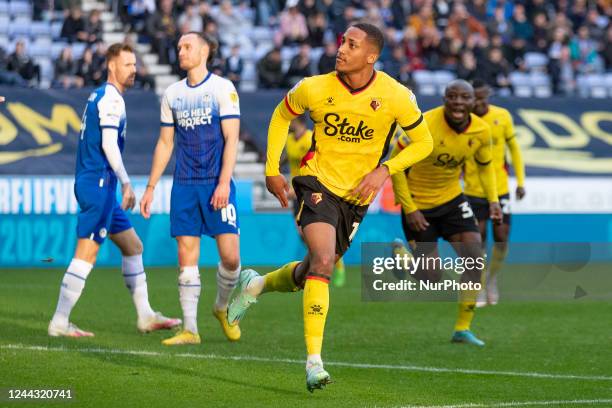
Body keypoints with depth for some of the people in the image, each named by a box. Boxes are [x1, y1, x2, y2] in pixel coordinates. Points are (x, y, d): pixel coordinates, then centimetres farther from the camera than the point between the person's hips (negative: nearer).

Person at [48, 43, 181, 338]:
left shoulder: (99, 96, 19)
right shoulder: (111, 98, -11)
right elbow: (108, 144, -19)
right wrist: (126, 183, -17)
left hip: (97, 184, 11)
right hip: (99, 183, -11)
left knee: (132, 246, 14)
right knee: (87, 253, -10)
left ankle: (145, 316, 17)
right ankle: (60, 323, -10)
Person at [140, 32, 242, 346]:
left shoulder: (222, 88, -1)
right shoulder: (172, 94, 12)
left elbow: (231, 138, -6)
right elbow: (165, 143, 18)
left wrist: (224, 182, -15)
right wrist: (150, 187, 14)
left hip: (217, 183, -4)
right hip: (184, 186, 4)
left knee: (230, 256, -9)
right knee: (187, 257, -1)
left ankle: (222, 308, 19)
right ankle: (189, 329, 2)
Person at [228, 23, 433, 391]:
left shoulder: (396, 97, -14)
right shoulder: (315, 88, -13)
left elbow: (423, 142, -1)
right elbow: (282, 116, 8)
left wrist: (384, 170, -15)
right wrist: (272, 170, 4)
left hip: (356, 195, 3)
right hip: (318, 182, -3)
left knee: (313, 272, 13)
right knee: (323, 261, -23)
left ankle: (256, 285, 45)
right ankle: (314, 361, -23)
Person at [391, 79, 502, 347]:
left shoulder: (481, 131, -9)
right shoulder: (425, 125, -26)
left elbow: (485, 165, 12)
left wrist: (493, 200, -3)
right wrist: (409, 209, -19)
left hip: (452, 199, 5)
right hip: (417, 204, -5)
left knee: (475, 257, -12)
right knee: (430, 277, -4)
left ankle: (463, 328, -1)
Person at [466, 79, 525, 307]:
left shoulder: (502, 116, -3)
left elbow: (514, 149, 7)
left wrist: (520, 181, 4)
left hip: (500, 188, 1)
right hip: (473, 191, -1)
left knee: (501, 238, -2)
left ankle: (492, 280, 22)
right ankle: (479, 290, 11)